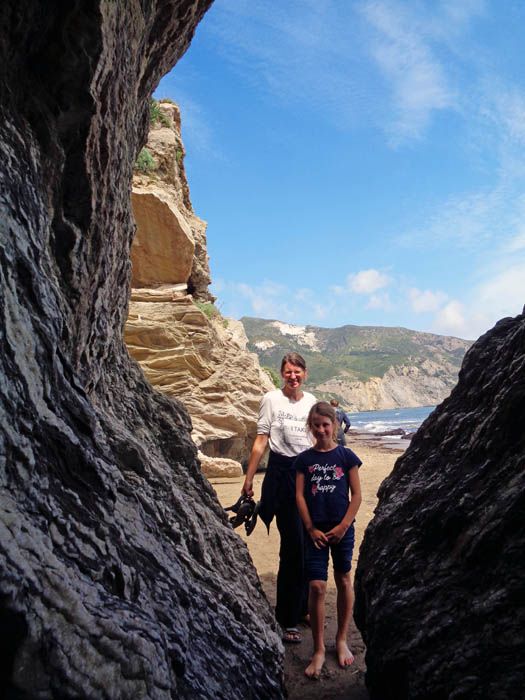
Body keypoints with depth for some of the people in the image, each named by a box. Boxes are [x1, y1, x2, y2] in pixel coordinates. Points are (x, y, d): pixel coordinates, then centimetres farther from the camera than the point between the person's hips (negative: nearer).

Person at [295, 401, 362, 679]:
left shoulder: (346, 456, -1)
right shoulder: (304, 459, 2)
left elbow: (356, 494, -1)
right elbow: (299, 495, 2)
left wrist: (343, 526, -7)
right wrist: (311, 528, -5)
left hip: (342, 528, 0)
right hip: (316, 529, 0)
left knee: (343, 581, 12)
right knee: (316, 587, -4)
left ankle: (342, 639, 31)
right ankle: (318, 650, 9)